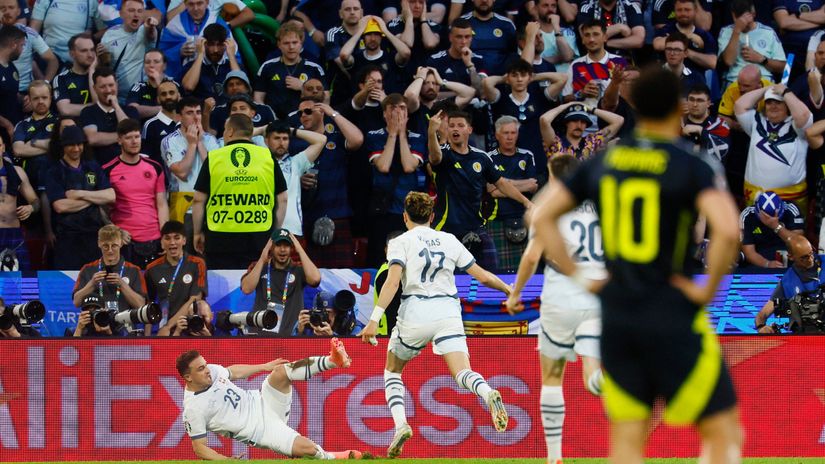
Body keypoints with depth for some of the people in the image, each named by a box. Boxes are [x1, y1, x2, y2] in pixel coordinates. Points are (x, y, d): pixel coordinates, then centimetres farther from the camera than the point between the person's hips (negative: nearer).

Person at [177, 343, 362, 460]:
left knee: (281, 371, -17)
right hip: (261, 431, -6)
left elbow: (233, 372, 22)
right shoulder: (193, 408, -20)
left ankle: (333, 360, -15)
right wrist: (225, 460, -28)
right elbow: (199, 447, -14)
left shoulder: (213, 371, -1)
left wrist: (265, 366, 24)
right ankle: (328, 458, 7)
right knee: (307, 448, -22)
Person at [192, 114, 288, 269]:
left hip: (220, 238, -1)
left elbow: (199, 200, 2)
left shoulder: (213, 158, 1)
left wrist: (198, 233, 12)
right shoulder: (268, 156, 5)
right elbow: (282, 200, 7)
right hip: (260, 238, 1)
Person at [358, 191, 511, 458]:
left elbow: (392, 281, -11)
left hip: (415, 313, -2)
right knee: (462, 372, -9)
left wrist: (375, 319, -16)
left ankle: (400, 424, -1)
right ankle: (488, 394, -44)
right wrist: (509, 290, 32)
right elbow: (482, 276, 16)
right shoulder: (449, 240, 14)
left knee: (392, 371, 19)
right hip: (448, 311, 2)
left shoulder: (401, 242, 4)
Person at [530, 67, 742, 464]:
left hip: (616, 315, 5)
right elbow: (727, 231, -24)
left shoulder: (601, 163, 8)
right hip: (672, 319, -5)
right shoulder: (692, 168, -8)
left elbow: (541, 217, 9)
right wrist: (708, 289, -11)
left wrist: (578, 277, 9)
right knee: (723, 430, 3)